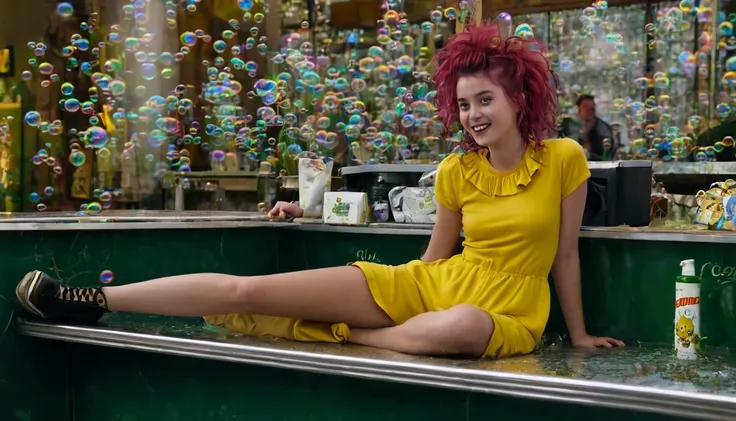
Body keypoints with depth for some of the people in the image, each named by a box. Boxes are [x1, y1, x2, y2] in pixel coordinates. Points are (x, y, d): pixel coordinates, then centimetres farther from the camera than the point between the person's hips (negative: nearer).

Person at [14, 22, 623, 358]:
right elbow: (435, 259, 13)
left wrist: (579, 333, 9)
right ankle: (95, 302, -2)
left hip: (506, 315, -3)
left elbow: (566, 254, 4)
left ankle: (331, 335, -21)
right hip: (425, 284, 3)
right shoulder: (456, 172, 4)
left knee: (462, 327, -45)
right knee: (249, 289, -8)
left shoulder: (565, 160, -4)